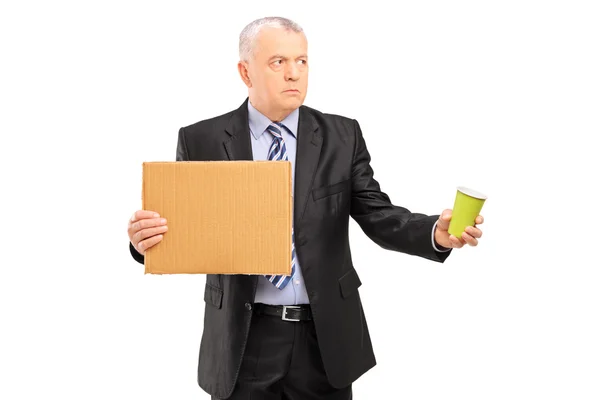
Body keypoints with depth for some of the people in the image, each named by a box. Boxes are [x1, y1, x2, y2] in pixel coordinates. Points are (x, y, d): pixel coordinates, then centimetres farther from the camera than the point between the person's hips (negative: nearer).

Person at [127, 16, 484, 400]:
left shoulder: (343, 136, 1)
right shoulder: (202, 141, -2)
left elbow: (378, 216, -2)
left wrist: (437, 232, -22)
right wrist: (146, 237, -23)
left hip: (326, 337, 1)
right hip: (242, 340, -1)